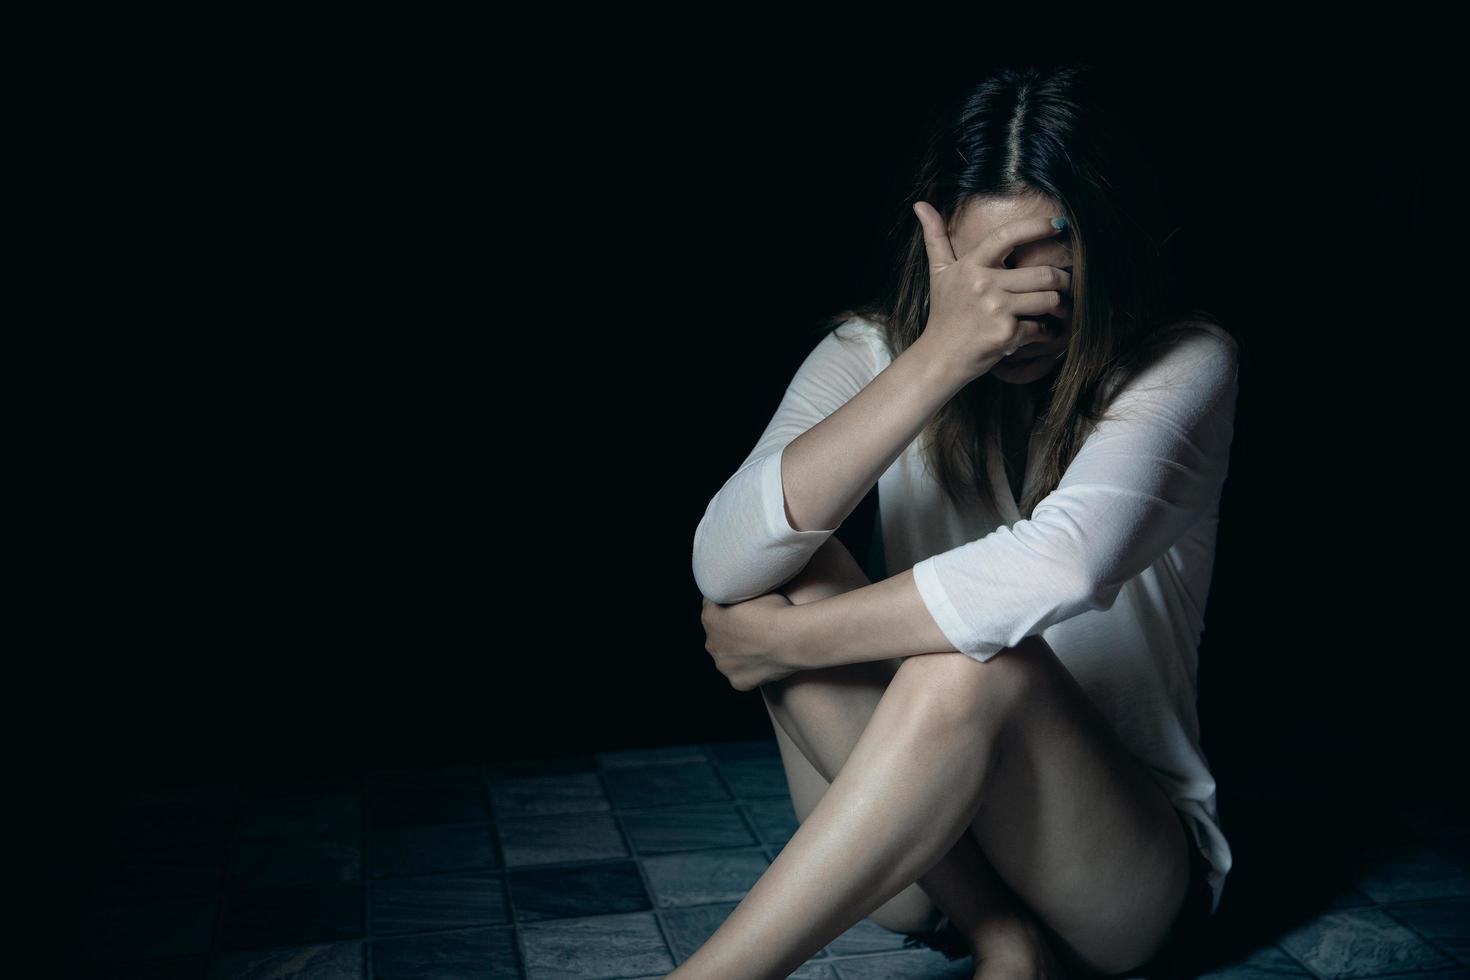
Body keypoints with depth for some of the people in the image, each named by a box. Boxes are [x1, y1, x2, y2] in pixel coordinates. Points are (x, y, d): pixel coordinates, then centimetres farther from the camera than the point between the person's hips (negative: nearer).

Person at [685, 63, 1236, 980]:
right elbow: (724, 564, -23)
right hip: (908, 858, 3)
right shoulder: (874, 351, -5)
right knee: (798, 576, -24)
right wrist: (937, 360, -32)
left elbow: (1060, 567, -33)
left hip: (1129, 863, -3)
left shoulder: (1185, 363, -13)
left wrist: (783, 641, -23)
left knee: (972, 660, -34)